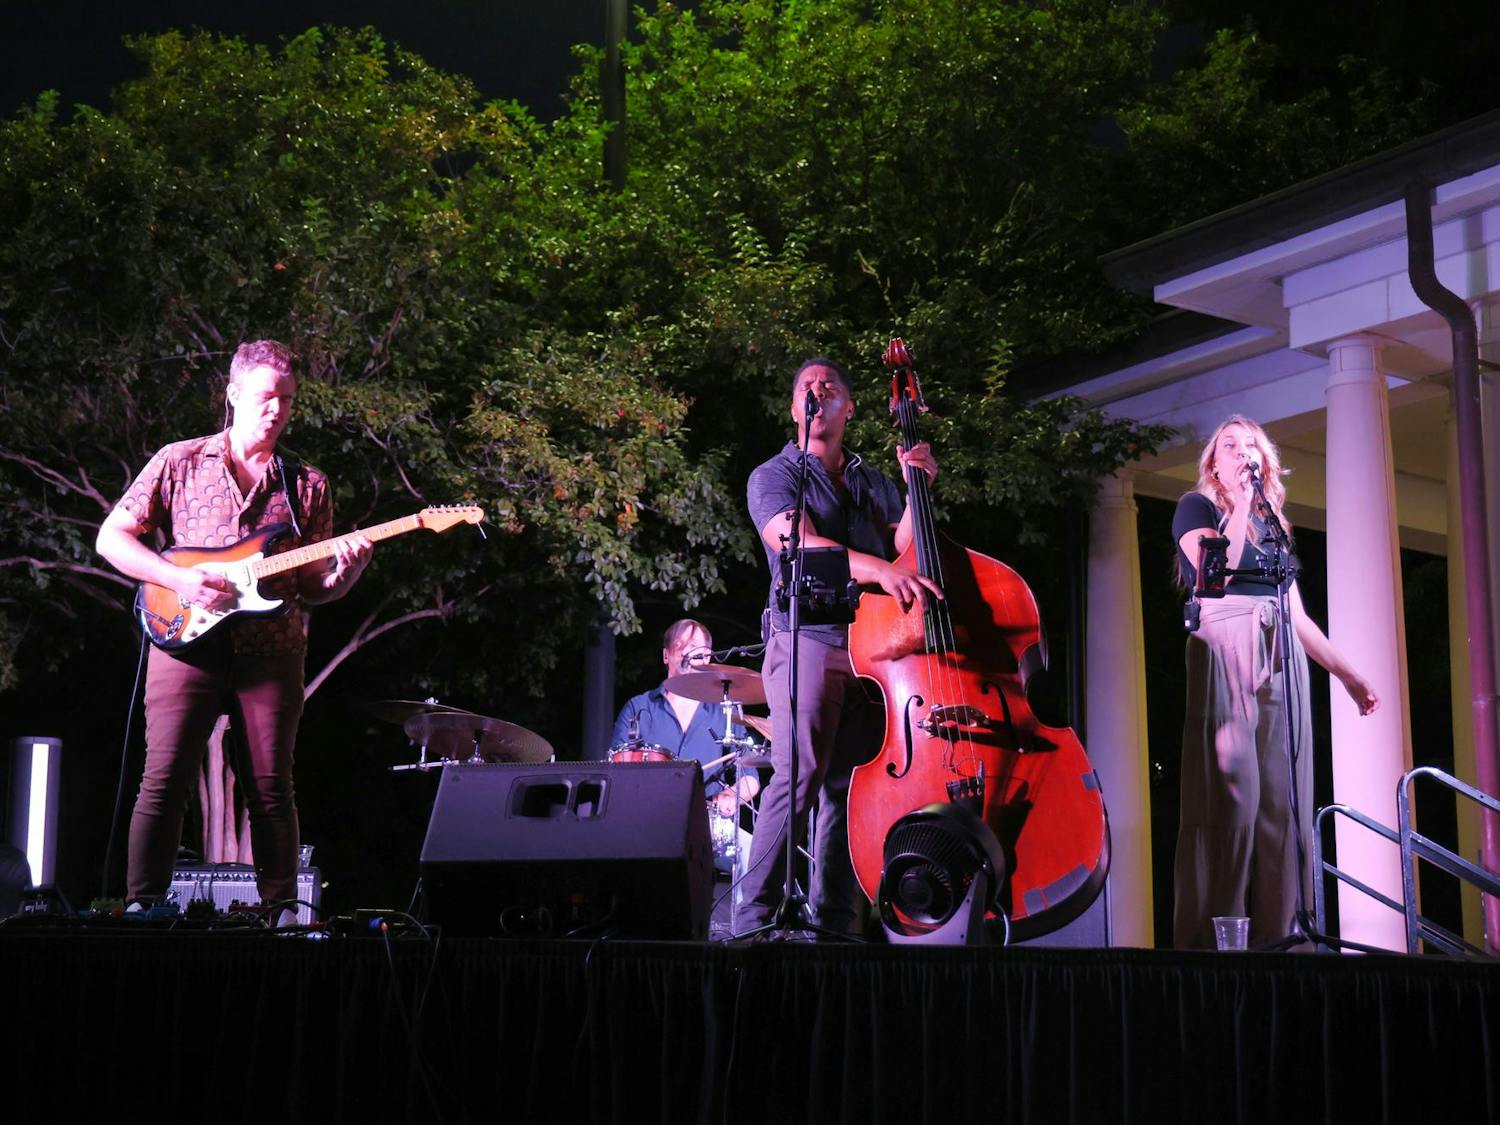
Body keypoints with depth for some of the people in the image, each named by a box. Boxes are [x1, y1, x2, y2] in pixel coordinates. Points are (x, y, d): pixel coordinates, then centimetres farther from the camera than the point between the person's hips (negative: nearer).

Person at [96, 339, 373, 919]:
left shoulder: (307, 485, 13)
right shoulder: (179, 461, 8)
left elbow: (312, 589, 12)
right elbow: (112, 538, 6)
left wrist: (346, 569, -11)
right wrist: (179, 579, -9)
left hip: (272, 651, 2)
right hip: (187, 639, -1)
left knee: (271, 791, 2)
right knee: (164, 781, -6)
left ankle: (280, 913, 9)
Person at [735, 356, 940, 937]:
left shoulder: (874, 484, 22)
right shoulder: (774, 476, 6)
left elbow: (905, 548, 10)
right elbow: (799, 543, -14)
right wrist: (879, 569, -29)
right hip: (807, 639, -5)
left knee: (851, 784, 0)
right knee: (800, 773, -18)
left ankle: (836, 922, 4)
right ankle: (754, 919, -15)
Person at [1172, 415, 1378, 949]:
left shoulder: (1272, 525, 24)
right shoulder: (1197, 506, 7)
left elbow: (1297, 615, 23)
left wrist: (1348, 674, 20)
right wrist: (1240, 505, -7)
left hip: (1281, 660, 6)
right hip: (1223, 653, -6)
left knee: (1281, 795, -1)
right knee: (1230, 789, -14)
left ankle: (1276, 929, 0)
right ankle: (1215, 935, -14)